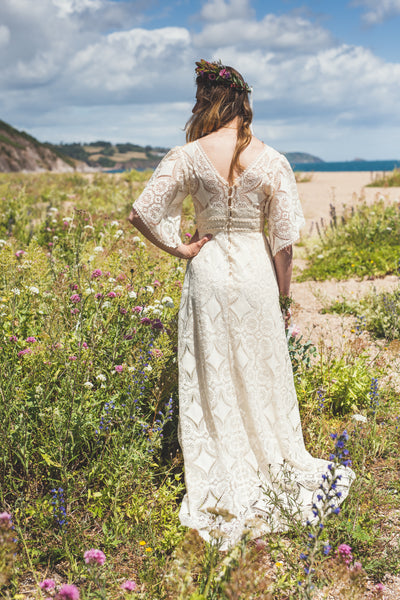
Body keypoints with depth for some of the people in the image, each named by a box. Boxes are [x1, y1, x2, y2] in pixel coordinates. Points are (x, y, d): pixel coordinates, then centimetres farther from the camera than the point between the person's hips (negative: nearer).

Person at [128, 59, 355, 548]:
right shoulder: (271, 161, -6)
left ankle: (224, 490, 21)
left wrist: (178, 248, 1)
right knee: (263, 375, 15)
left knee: (212, 379, 10)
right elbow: (285, 239, -5)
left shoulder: (188, 157, -7)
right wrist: (283, 297, 6)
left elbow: (142, 213, -12)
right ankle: (278, 471, 30)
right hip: (256, 270, 1)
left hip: (209, 270, 0)